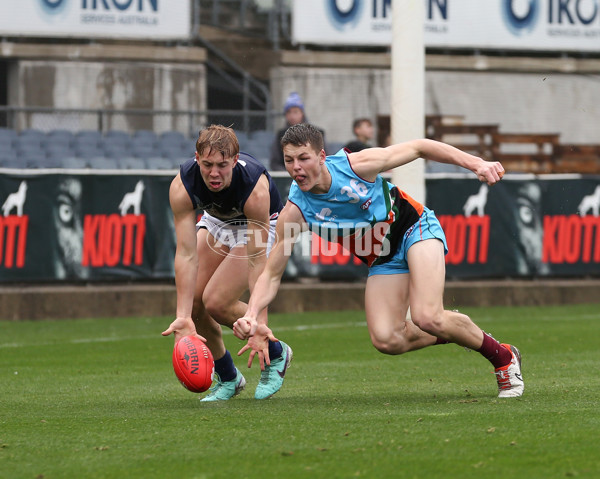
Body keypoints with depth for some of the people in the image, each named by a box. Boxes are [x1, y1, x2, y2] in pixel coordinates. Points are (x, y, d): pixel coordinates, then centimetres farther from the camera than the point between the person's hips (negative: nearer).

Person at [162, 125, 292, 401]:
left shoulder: (256, 188, -40)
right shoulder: (182, 187, -32)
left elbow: (257, 260, -37)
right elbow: (186, 254, -34)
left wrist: (259, 324, -40)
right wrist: (183, 316, -42)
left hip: (262, 223, -4)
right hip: (216, 221, 4)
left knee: (216, 302, -19)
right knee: (193, 300, -8)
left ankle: (276, 354, 6)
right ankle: (228, 379, 15)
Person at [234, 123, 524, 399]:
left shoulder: (356, 165, -25)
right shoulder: (294, 212, -19)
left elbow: (418, 148, -11)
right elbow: (271, 274, -14)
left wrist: (476, 164, -17)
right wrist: (251, 316, -32)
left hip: (414, 228, -4)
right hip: (383, 260, 4)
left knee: (426, 318, -25)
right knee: (386, 340, -16)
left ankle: (502, 357, -2)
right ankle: (452, 331, 12)